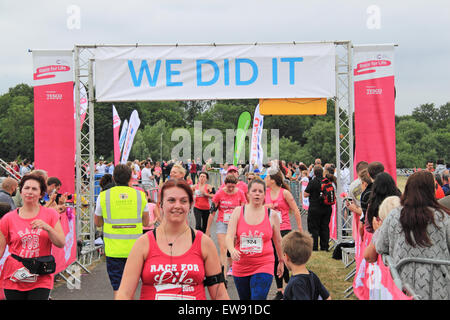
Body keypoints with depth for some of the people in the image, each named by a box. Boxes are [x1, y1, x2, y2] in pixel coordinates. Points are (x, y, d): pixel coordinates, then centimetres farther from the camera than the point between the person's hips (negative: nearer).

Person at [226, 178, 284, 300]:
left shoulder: (272, 215, 0)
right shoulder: (238, 211, 0)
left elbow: (277, 241, 13)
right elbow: (229, 236, -8)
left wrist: (281, 261, 22)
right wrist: (232, 250, -29)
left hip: (264, 267, -2)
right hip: (240, 266, 2)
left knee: (258, 297, -17)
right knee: (244, 298, 15)